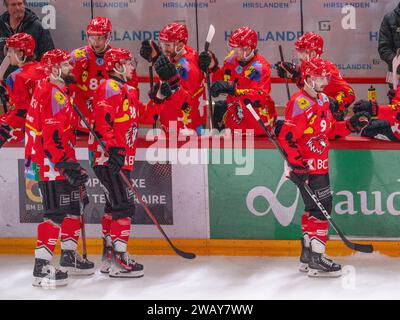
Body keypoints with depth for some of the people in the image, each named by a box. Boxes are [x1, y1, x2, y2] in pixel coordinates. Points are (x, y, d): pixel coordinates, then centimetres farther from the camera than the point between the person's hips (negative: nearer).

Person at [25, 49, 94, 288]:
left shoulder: (62, 91, 17)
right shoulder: (50, 93, -17)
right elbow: (51, 134, -24)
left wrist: (73, 163, 28)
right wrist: (65, 163, -24)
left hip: (64, 161, 11)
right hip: (51, 163, -11)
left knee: (74, 207, 17)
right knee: (56, 213, -13)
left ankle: (69, 257, 29)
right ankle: (42, 267, -13)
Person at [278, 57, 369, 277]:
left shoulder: (322, 100, 13)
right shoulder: (300, 103, -18)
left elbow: (330, 129, 23)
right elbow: (286, 137, -23)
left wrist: (352, 125, 8)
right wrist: (297, 165, -26)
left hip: (320, 166, 10)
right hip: (307, 168, -10)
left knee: (316, 208, 16)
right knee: (320, 209, -10)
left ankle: (307, 255, 27)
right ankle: (316, 261, -7)